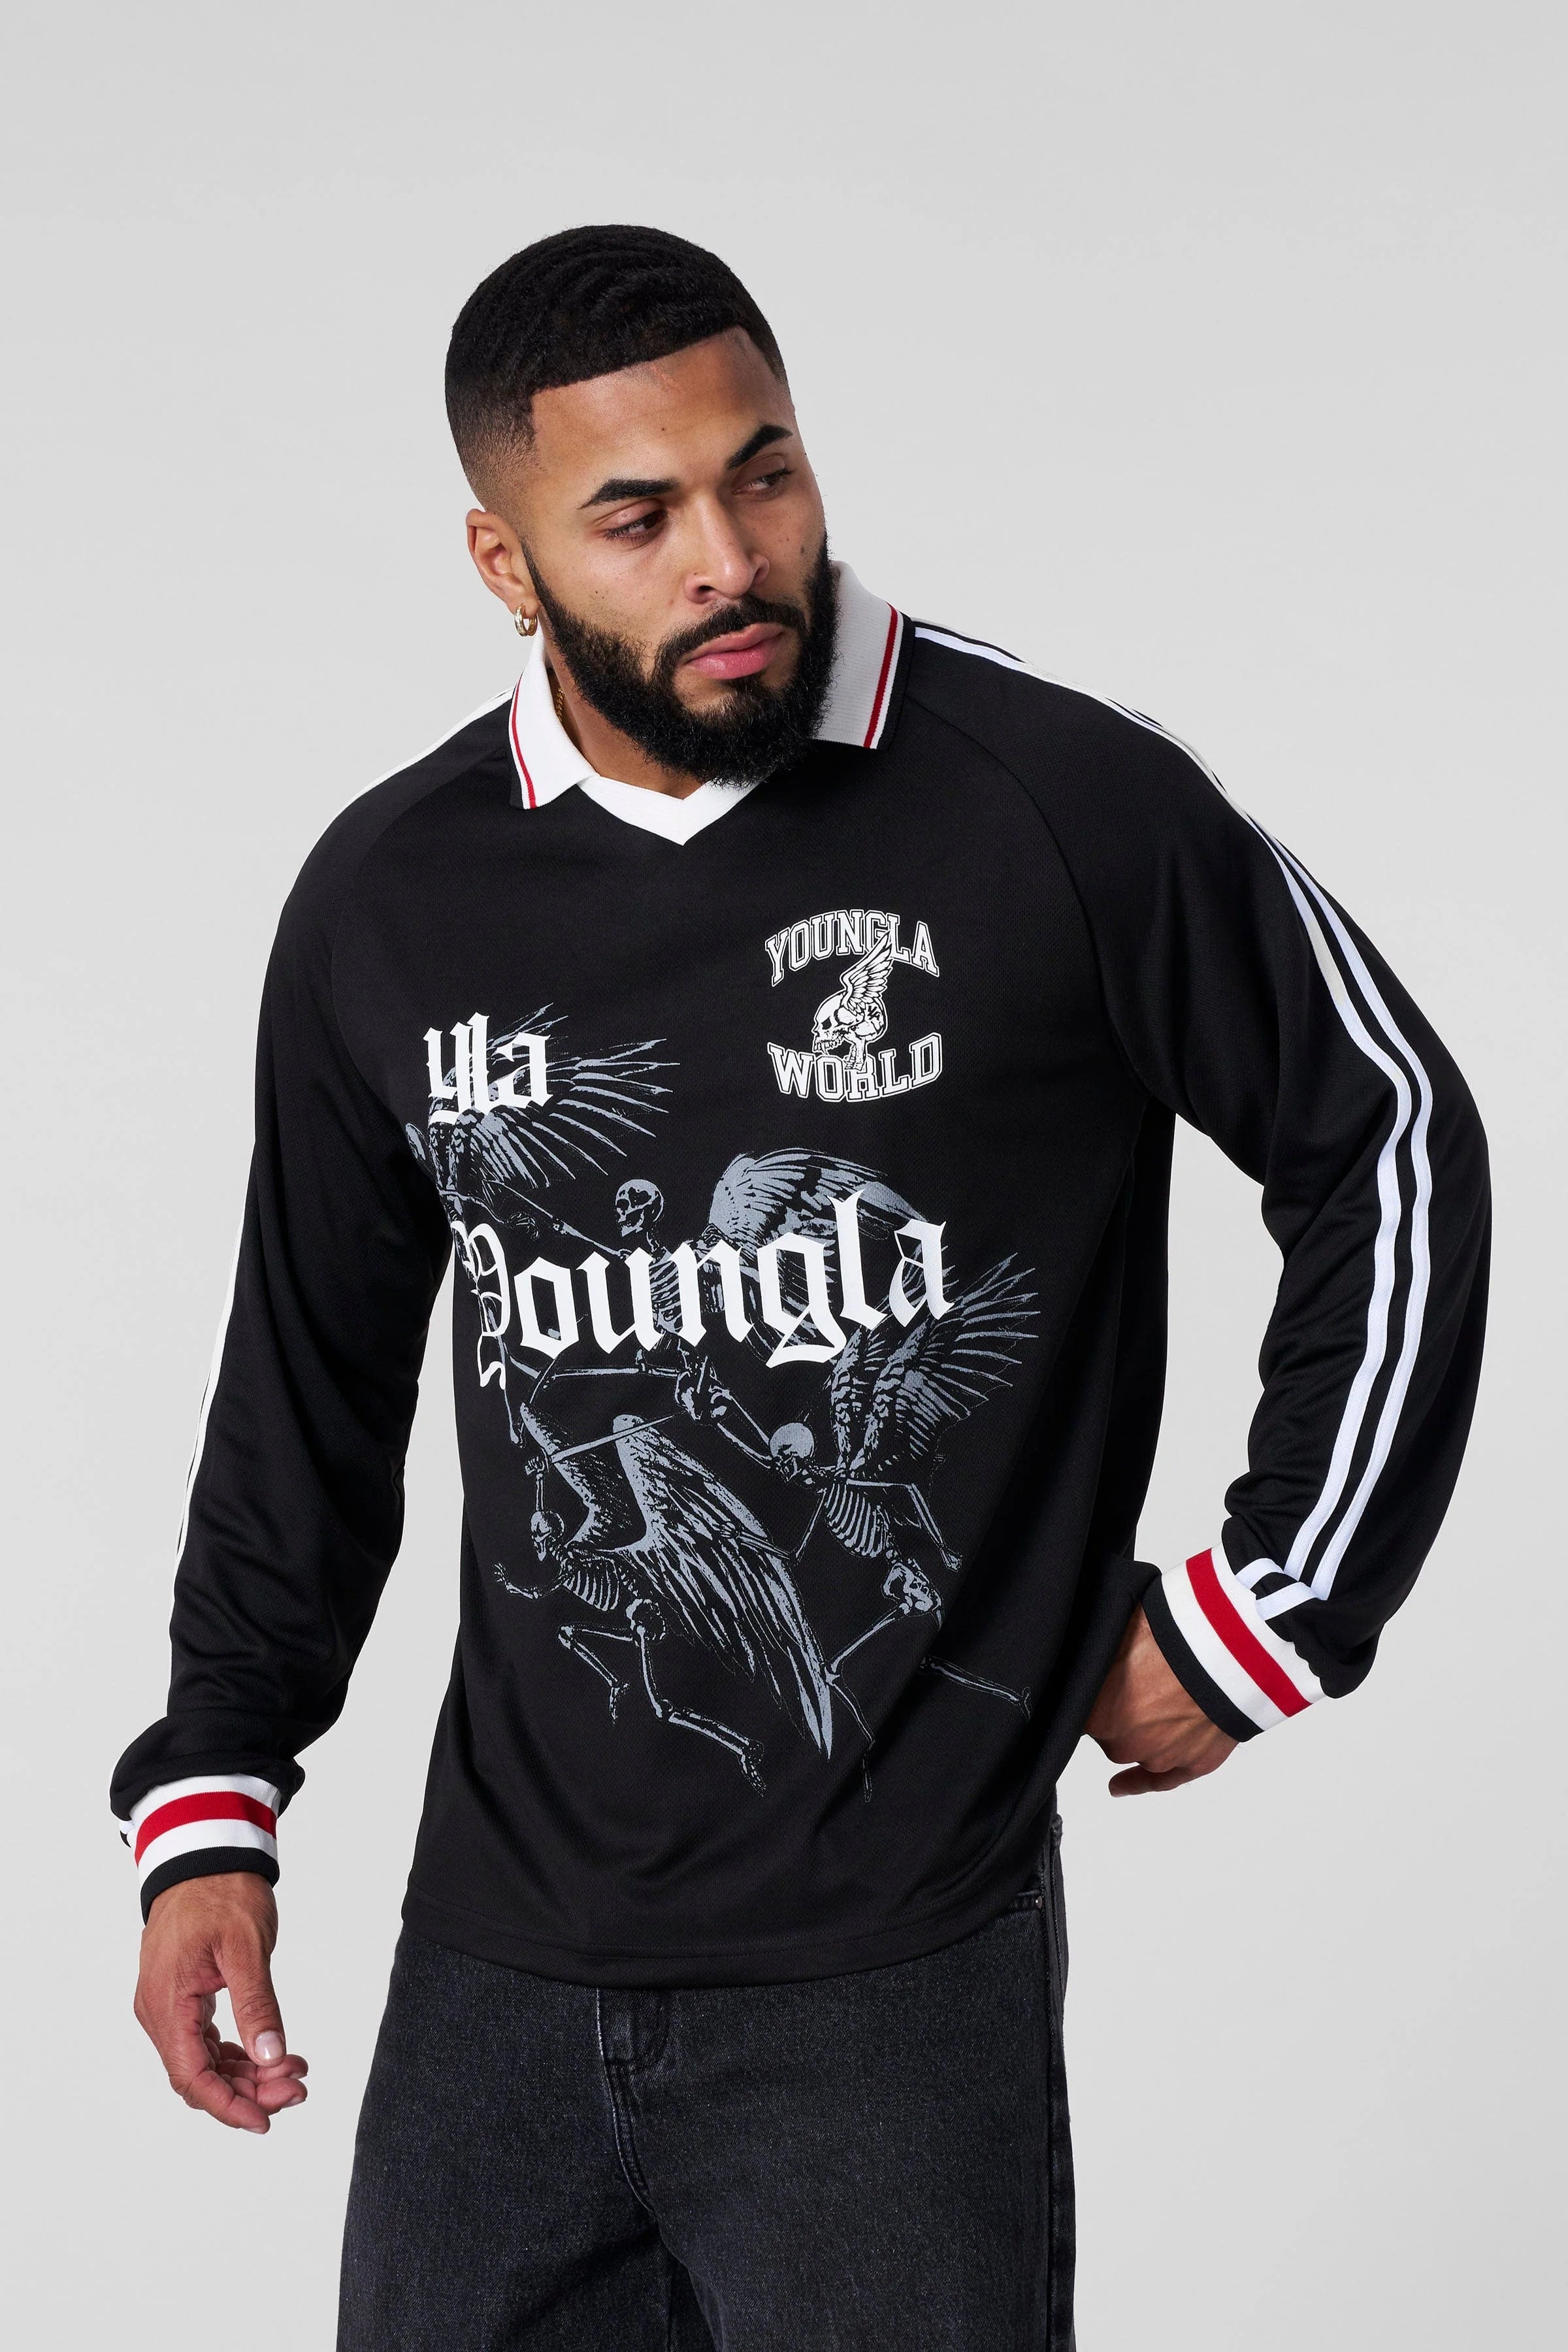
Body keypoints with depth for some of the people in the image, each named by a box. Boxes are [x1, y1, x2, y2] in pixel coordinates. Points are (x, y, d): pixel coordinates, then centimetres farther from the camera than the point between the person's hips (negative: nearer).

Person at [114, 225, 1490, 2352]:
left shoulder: (1068, 807, -9)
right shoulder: (391, 899, 4)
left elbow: (1389, 1148, 2)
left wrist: (1265, 1616, 2)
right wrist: (214, 1802, 11)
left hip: (894, 1977, -4)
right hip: (497, 1957, 4)